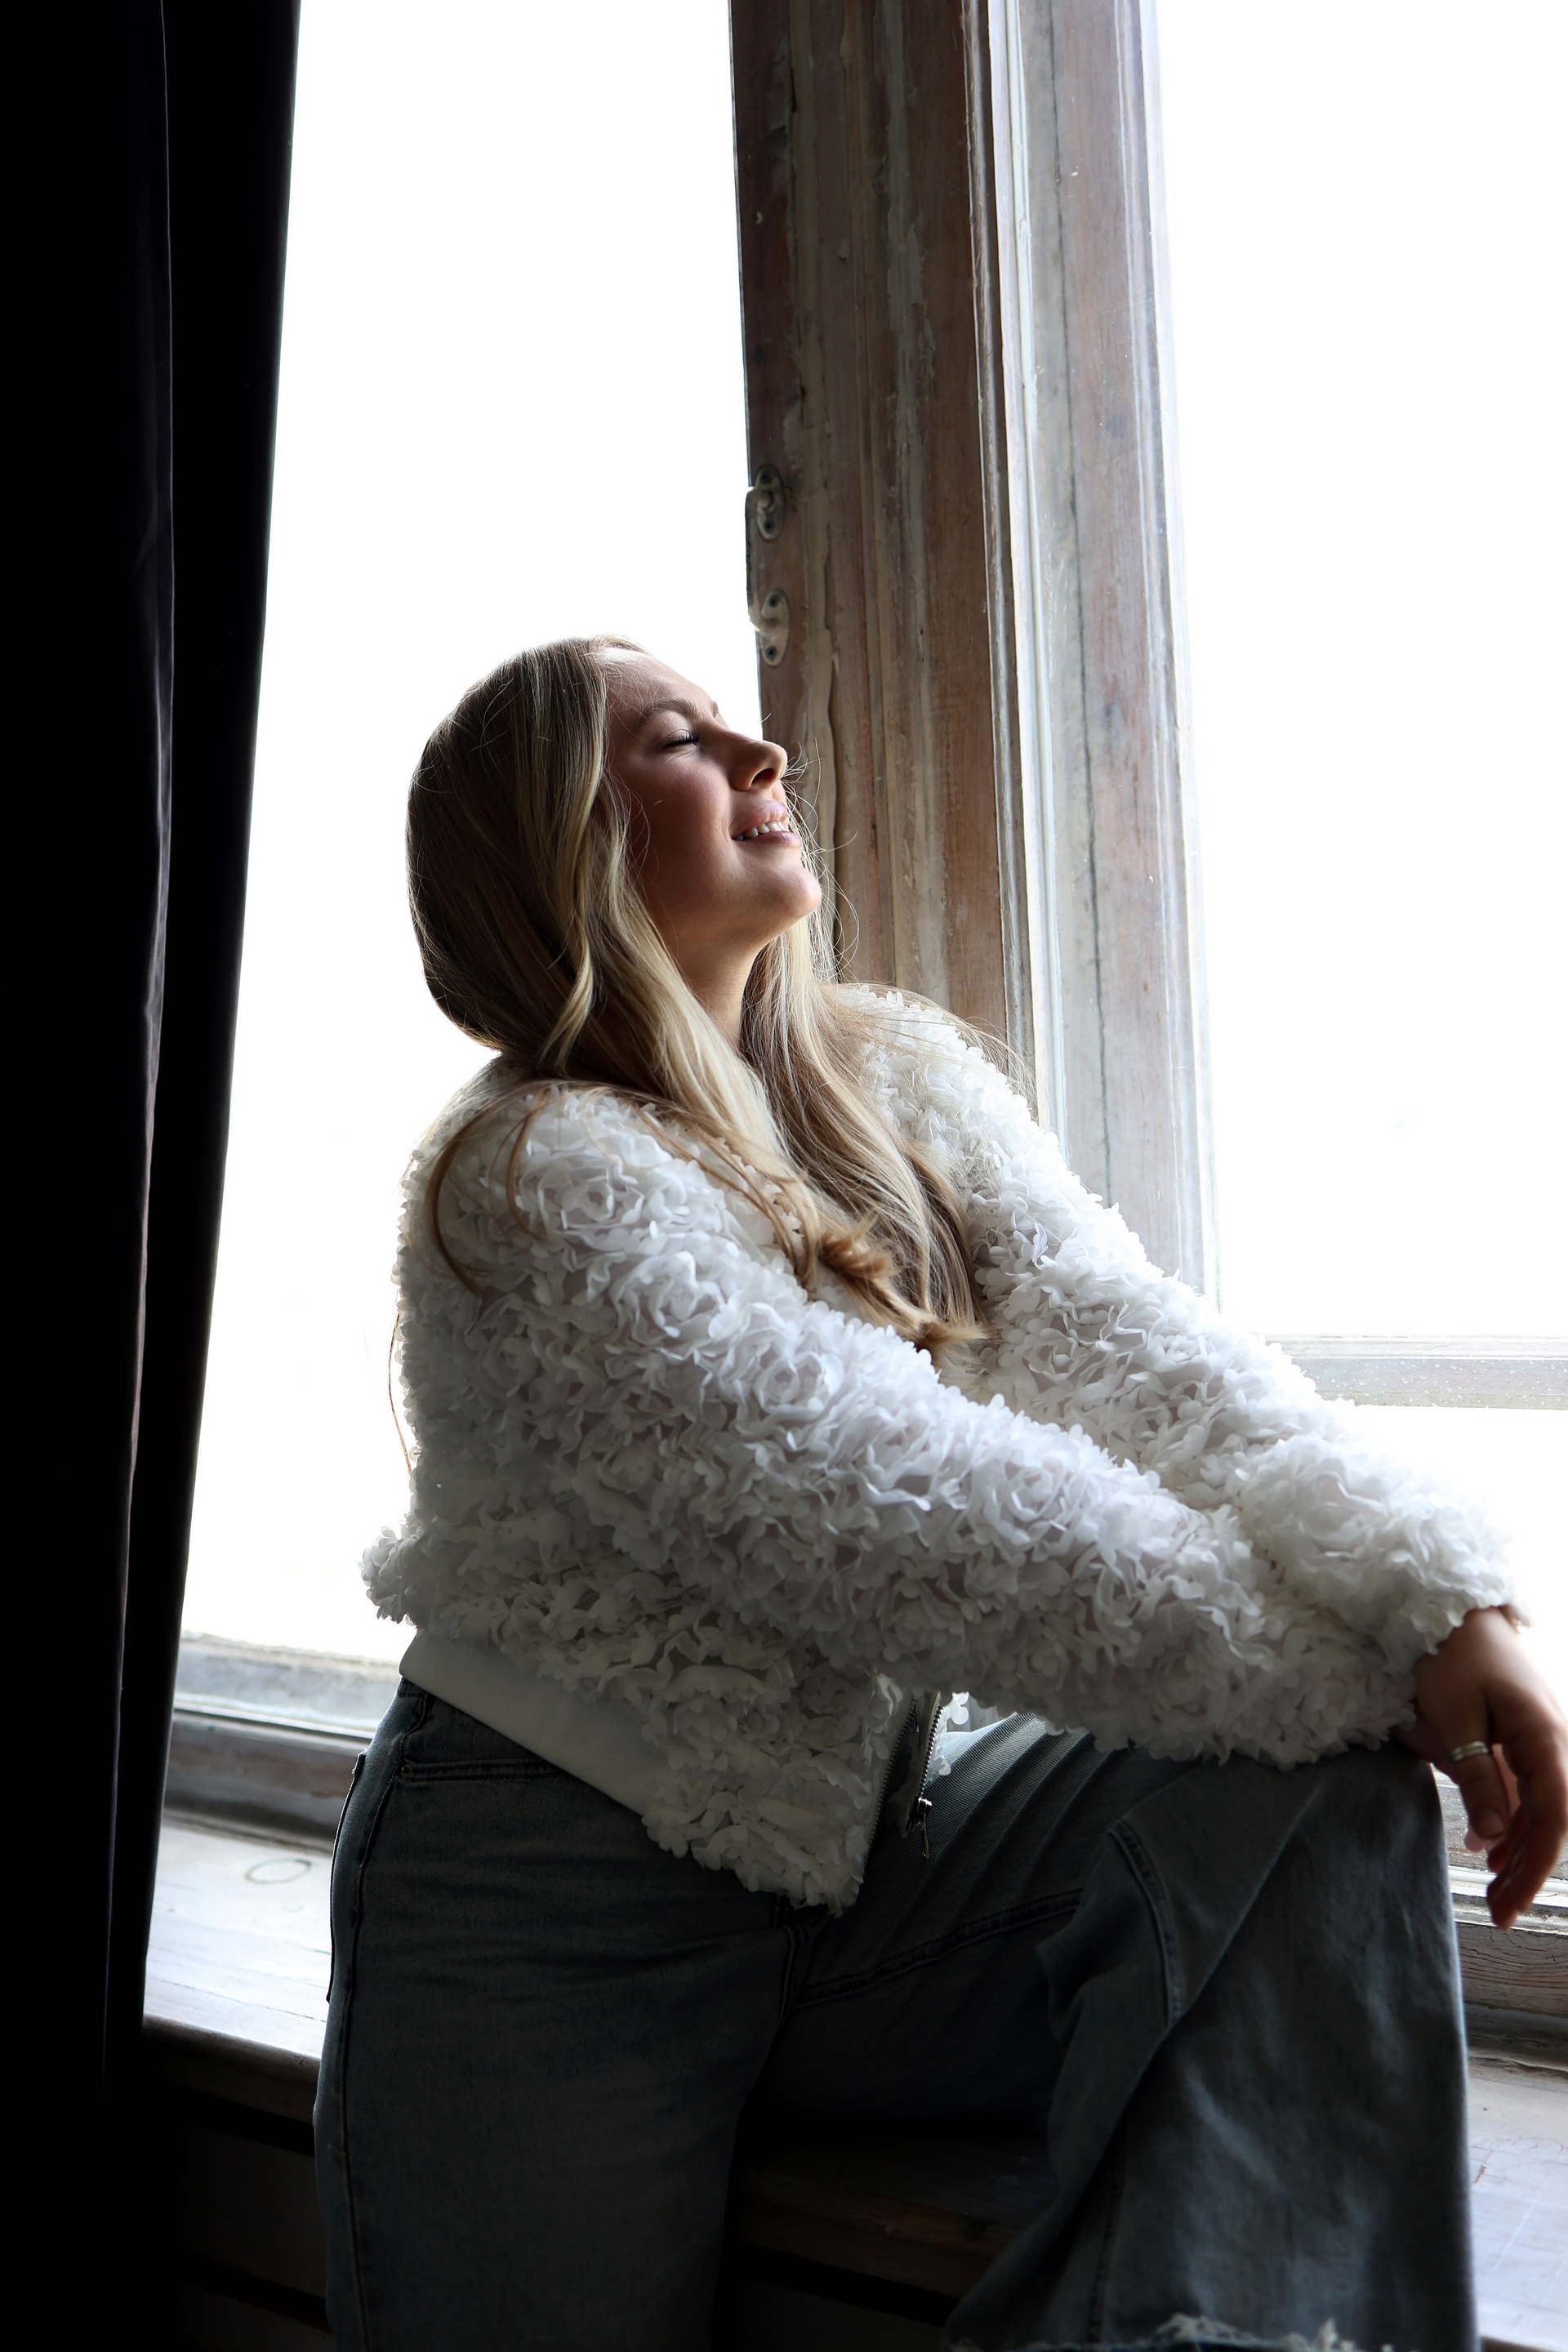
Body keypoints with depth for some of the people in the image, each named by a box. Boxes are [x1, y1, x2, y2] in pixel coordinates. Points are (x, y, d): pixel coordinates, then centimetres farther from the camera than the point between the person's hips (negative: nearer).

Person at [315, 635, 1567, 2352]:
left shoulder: (898, 1074, 5)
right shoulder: (536, 1188, -19)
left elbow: (1129, 1350, -9)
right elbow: (904, 1519, -26)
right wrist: (1352, 1667, -22)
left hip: (875, 1830, 6)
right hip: (565, 1909, -5)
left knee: (1322, 1795, -15)